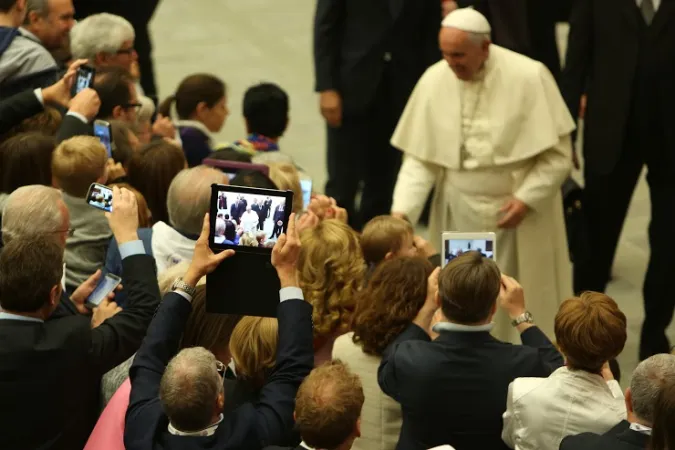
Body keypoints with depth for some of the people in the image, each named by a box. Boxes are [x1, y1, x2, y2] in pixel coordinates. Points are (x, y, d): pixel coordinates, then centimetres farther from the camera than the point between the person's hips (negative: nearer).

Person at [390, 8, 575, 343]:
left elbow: (558, 153, -9)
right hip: (459, 215, 3)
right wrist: (402, 210, -15)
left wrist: (526, 198, -19)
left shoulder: (529, 77, -16)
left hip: (517, 215, -3)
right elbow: (420, 157, -4)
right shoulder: (434, 80, -8)